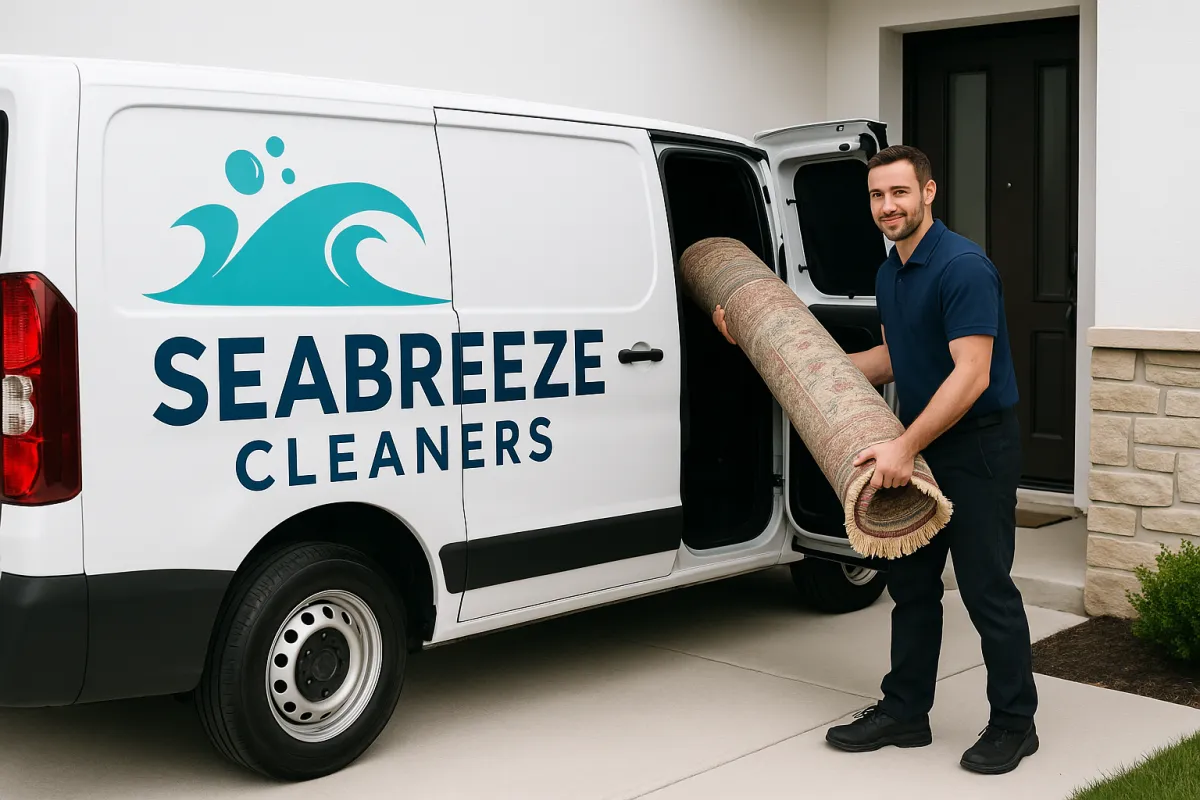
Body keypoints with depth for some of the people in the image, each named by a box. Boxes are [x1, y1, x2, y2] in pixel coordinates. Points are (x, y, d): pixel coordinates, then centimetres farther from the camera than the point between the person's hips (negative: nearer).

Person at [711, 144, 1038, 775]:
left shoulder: (962, 267, -20)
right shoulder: (889, 273, 9)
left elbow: (971, 374, -25)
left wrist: (904, 447, -28)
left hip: (978, 446, -9)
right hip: (919, 446, 9)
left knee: (986, 588, 0)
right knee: (911, 582, 13)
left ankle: (1014, 723, 14)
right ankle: (905, 711, 24)